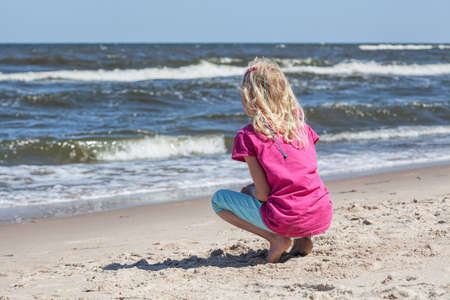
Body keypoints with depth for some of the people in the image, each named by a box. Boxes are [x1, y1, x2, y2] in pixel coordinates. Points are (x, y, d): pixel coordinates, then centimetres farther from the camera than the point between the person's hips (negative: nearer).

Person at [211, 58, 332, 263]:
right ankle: (303, 239, 14)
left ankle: (276, 239, 0)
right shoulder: (301, 126, 10)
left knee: (218, 199, 16)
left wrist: (252, 191, 17)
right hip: (322, 217, 6)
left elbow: (263, 193, -7)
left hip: (286, 220, -5)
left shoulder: (248, 136, -5)